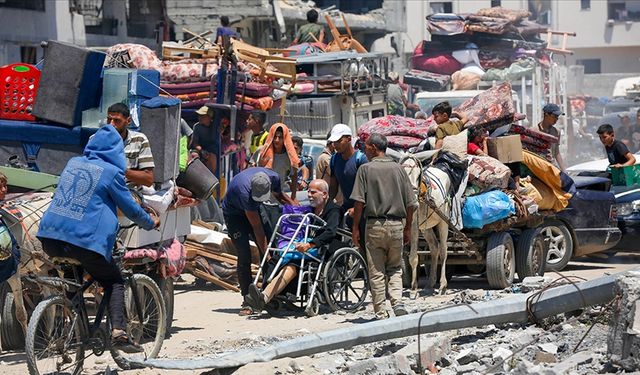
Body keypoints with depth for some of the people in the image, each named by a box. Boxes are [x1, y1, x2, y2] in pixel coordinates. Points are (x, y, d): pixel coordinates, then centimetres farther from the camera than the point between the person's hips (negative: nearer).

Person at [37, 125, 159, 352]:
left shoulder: (73, 163, 16)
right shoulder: (111, 172, -1)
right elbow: (130, 208, 7)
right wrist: (151, 223, 25)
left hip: (50, 236, 5)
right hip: (85, 239, -5)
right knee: (114, 282, 10)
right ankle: (118, 332, -6)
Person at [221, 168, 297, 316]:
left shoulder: (274, 177, -24)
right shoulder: (244, 191, -41)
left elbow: (279, 196, 3)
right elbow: (257, 227, -34)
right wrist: (266, 252, -31)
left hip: (254, 209, 6)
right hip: (234, 213, -6)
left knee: (267, 249, -5)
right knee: (244, 256, -18)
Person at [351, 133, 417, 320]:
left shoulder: (366, 169, -3)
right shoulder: (398, 169, 7)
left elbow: (359, 202, -9)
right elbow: (411, 203, 6)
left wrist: (356, 227, -1)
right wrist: (408, 228, 16)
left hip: (374, 224, -3)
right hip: (396, 224, 3)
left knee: (376, 272, 4)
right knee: (395, 268, 15)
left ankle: (381, 313, 4)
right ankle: (397, 302, -6)